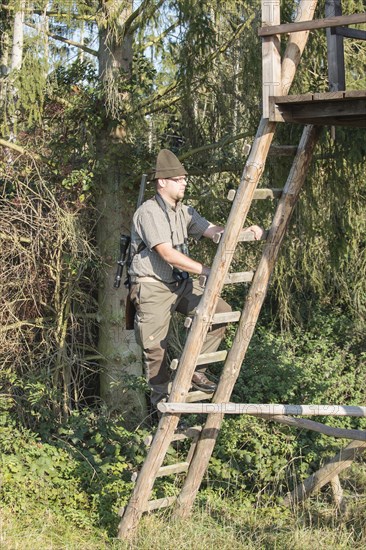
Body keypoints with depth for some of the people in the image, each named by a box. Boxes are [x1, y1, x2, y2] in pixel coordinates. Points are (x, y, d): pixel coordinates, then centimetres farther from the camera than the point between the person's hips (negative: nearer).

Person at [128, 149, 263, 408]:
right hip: (152, 287, -8)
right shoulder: (149, 212, -16)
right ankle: (161, 395, 19)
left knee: (221, 311, -4)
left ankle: (195, 371, 5)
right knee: (155, 345, -3)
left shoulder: (184, 211, 10)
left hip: (180, 283, 8)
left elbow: (213, 230, 1)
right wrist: (206, 270, -26)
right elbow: (167, 254, -24)